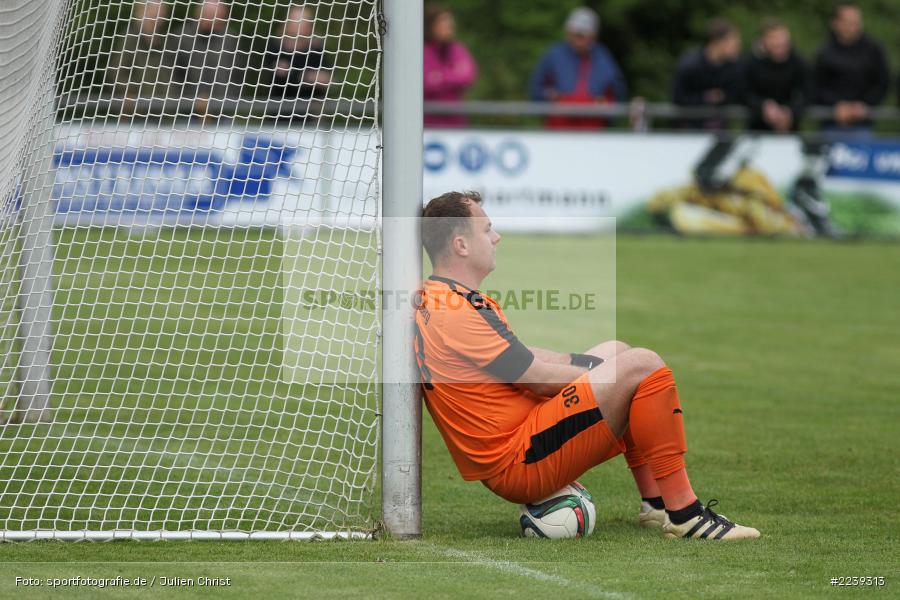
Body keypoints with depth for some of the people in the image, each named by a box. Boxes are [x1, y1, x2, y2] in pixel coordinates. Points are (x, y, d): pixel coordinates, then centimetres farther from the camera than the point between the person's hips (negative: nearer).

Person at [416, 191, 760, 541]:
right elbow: (541, 378, -16)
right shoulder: (454, 312, -20)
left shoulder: (433, 299, 14)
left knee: (616, 352, 25)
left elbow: (524, 357, 19)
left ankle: (655, 502, 20)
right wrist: (609, 373, -2)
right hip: (518, 466, -12)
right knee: (642, 366, -15)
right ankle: (683, 514, -14)